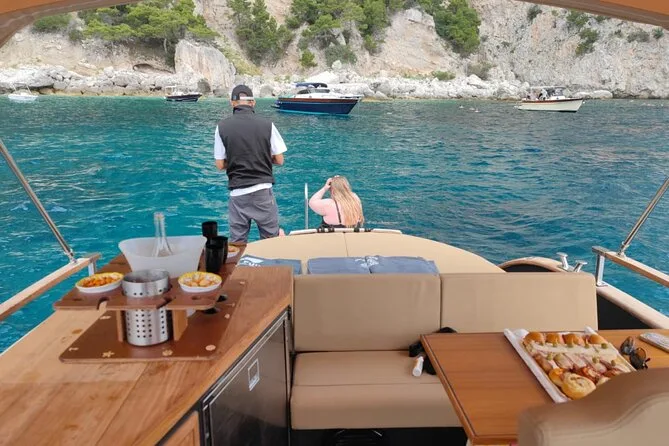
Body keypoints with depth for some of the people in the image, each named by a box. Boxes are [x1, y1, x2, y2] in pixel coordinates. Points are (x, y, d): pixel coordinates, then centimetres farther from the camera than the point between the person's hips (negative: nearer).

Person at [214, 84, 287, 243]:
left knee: (237, 243, 11)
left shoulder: (222, 127, -2)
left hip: (237, 193, 1)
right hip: (263, 191, 0)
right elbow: (279, 160, 2)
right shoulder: (267, 125, -3)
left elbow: (220, 165, 1)